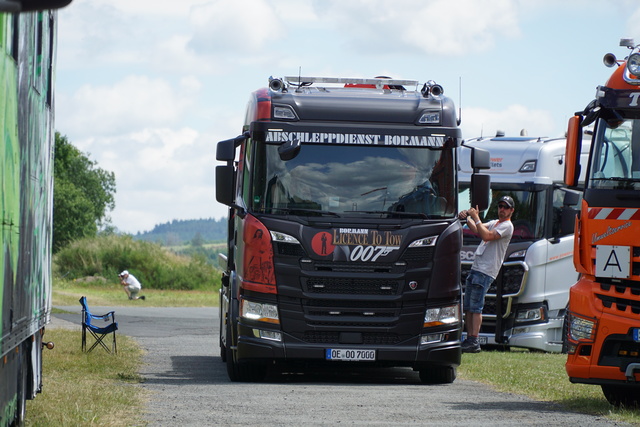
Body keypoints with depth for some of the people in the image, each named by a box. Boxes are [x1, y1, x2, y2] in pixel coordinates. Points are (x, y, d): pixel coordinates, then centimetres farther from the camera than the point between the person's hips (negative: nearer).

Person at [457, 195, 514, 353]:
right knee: (467, 306, 6)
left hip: (486, 271, -9)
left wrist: (476, 217, -13)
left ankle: (474, 342, -15)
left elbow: (486, 235, -17)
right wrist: (467, 218, -2)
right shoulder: (494, 223, 24)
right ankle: (469, 339, 9)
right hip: (475, 268, 9)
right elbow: (477, 230, 14)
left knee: (475, 306, -14)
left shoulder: (507, 226, -5)